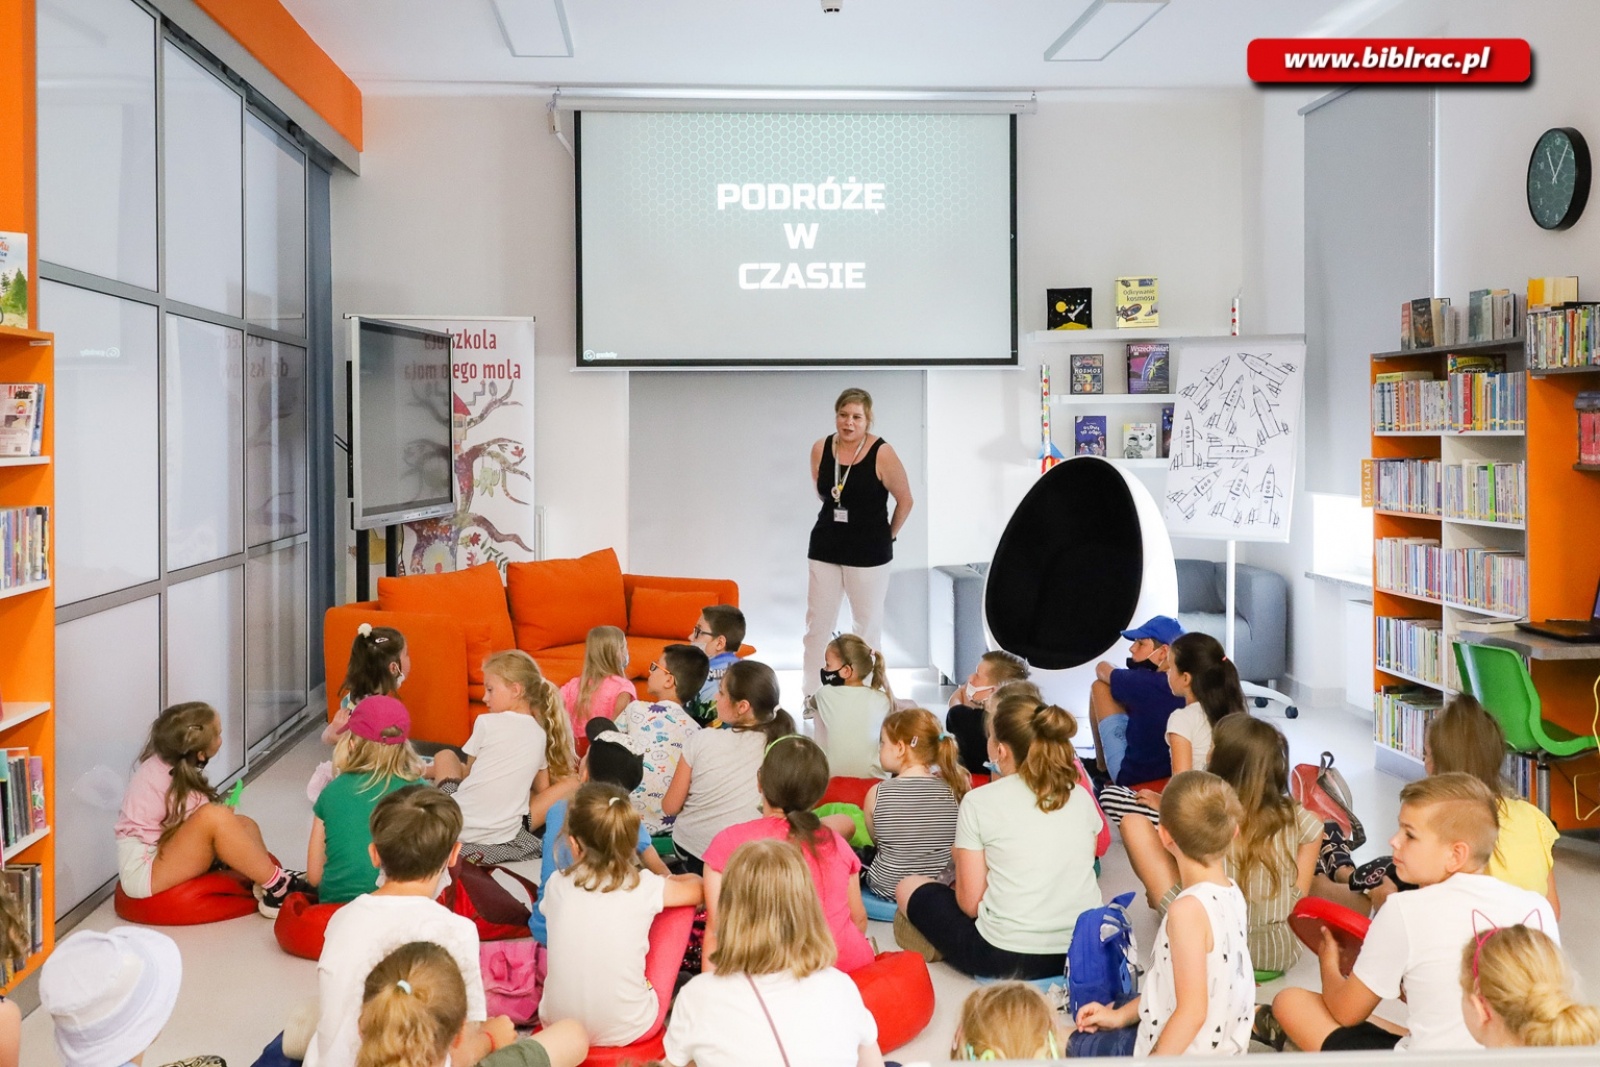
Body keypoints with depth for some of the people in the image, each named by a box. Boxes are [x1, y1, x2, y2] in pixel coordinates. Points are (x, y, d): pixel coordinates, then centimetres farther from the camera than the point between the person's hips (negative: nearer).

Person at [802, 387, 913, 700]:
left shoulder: (882, 454, -13)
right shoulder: (820, 449, -1)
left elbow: (905, 501, -3)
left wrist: (887, 535, 4)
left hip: (868, 553, -4)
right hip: (825, 549, 4)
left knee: (867, 626, 7)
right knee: (817, 623, 6)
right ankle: (812, 694, 17)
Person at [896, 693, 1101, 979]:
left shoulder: (980, 801, -8)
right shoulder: (1081, 796, 4)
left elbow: (970, 903, -6)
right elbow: (1076, 875, 13)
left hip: (1008, 956, -5)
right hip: (1084, 948, 6)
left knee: (909, 887, 17)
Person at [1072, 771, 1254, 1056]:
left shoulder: (1188, 909, -29)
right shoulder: (1231, 891, -2)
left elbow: (1192, 1011, -28)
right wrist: (1122, 1015, 11)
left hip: (1187, 1052, -7)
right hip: (1223, 1042, 7)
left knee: (1075, 1045, 13)